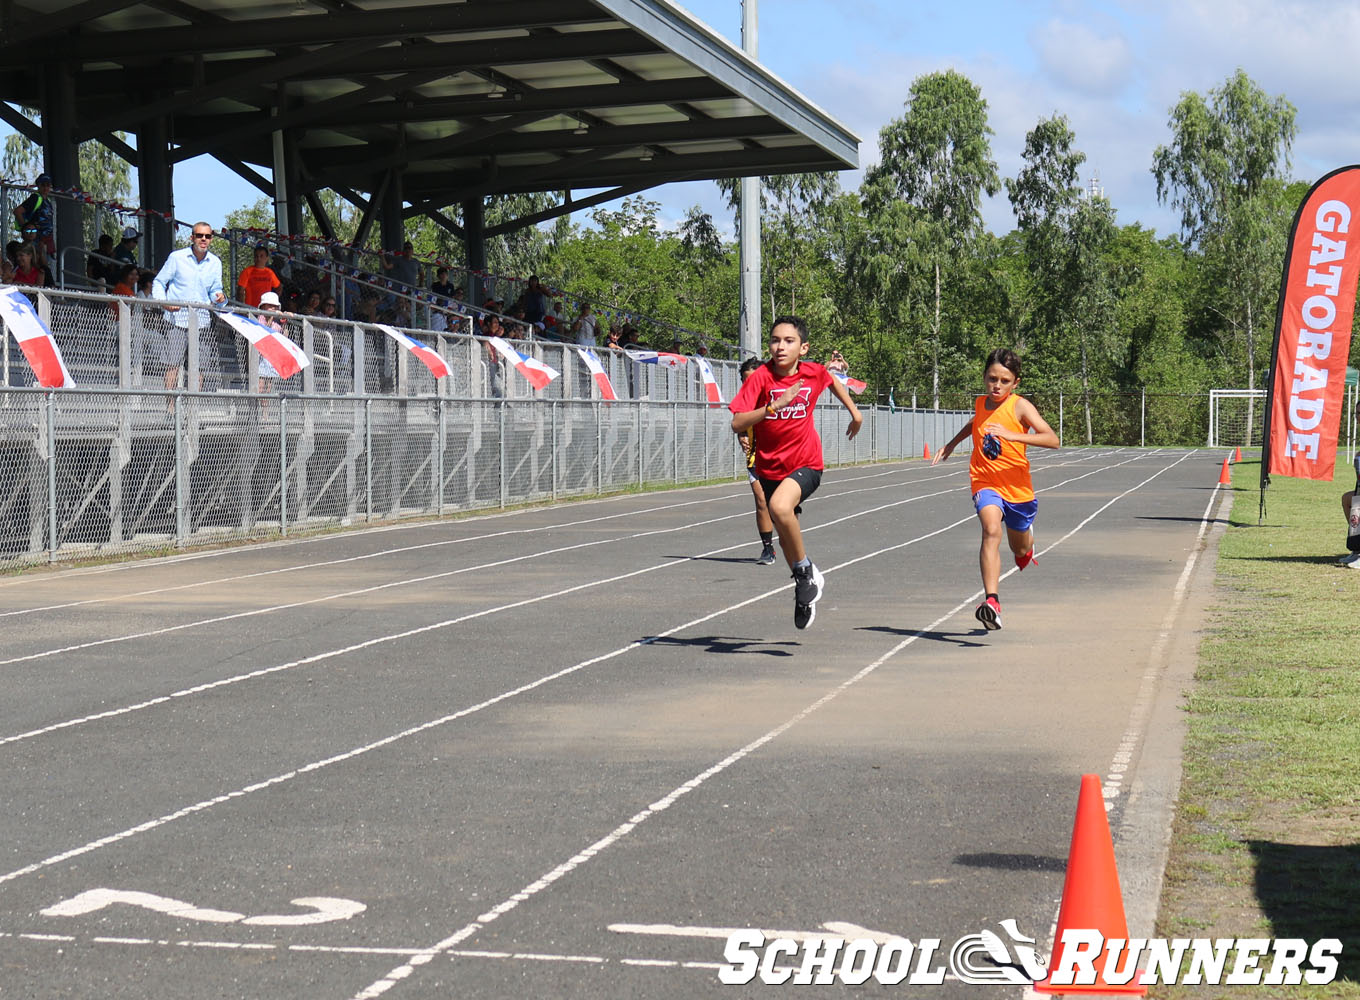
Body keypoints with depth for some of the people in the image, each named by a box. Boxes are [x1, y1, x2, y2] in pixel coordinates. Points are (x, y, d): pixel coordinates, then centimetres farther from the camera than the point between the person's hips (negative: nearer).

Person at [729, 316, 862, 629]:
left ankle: (806, 570, -12)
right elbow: (738, 423, -24)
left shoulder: (814, 373, -9)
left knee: (780, 507, -33)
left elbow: (832, 381, 18)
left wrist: (854, 411, 23)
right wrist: (774, 406, -33)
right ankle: (805, 591, 40)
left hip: (806, 464, -2)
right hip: (771, 467, 2)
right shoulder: (760, 377, -14)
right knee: (786, 537, 15)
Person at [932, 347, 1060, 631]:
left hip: (1018, 488, -1)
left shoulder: (1020, 406, -13)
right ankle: (991, 601, -41)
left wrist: (1012, 436, -36)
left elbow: (1052, 439, -27)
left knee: (1021, 549, 20)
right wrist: (952, 443, 27)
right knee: (991, 530, -30)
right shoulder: (980, 403, 2)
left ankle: (1027, 538, 61)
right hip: (985, 483, 1)